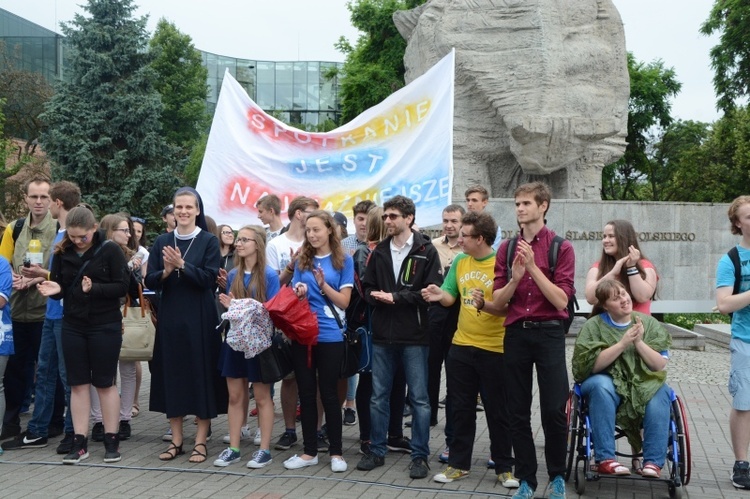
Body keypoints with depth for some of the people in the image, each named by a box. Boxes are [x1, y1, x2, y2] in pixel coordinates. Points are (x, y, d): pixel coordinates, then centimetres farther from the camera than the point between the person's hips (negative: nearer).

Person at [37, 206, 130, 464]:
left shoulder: (110, 251, -8)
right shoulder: (62, 253, 3)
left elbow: (122, 287, -11)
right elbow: (58, 286, 8)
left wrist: (94, 288, -25)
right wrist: (54, 289, -15)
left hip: (105, 326, -3)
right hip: (73, 327, 4)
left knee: (105, 383, 5)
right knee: (78, 384, 7)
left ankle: (111, 440, 15)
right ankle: (80, 443, 14)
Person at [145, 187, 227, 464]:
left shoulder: (209, 241, -1)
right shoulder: (162, 242, 8)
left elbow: (209, 279, -11)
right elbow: (150, 281, 3)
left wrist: (181, 265, -22)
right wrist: (166, 271, -17)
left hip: (199, 318, -3)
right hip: (170, 317, 3)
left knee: (201, 374, 0)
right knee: (172, 374, 6)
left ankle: (201, 441, 9)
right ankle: (176, 440, 17)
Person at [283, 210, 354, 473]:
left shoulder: (343, 261, 0)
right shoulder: (302, 260, 8)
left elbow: (344, 302, -5)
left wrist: (323, 285, -19)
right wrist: (298, 293, -12)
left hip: (330, 336, -3)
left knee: (329, 393, 3)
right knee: (306, 393, 8)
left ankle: (335, 452, 14)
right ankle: (309, 451, 18)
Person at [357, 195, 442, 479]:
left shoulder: (426, 251, -3)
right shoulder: (379, 252, 11)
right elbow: (368, 288, 13)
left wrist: (395, 297, -14)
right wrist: (376, 296, -9)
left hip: (414, 337, -4)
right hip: (382, 335, 4)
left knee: (419, 398, 3)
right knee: (379, 396, 10)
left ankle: (420, 456, 13)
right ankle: (377, 451, 22)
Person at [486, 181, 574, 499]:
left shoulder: (561, 247, -2)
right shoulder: (506, 248, 8)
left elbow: (561, 300, -10)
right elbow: (497, 302, 4)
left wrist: (533, 267, -16)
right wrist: (515, 278, -14)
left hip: (549, 333, -3)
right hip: (515, 334, 3)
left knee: (554, 410, -2)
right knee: (518, 411, 8)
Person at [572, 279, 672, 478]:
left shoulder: (649, 323, 5)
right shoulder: (594, 326, -1)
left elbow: (660, 365, -2)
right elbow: (592, 365, -13)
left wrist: (639, 342, -16)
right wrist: (623, 343, -19)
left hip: (644, 385, 2)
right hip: (607, 382, -2)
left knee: (661, 392, -31)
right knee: (601, 385, -36)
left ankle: (654, 462, -26)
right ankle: (605, 459, -34)